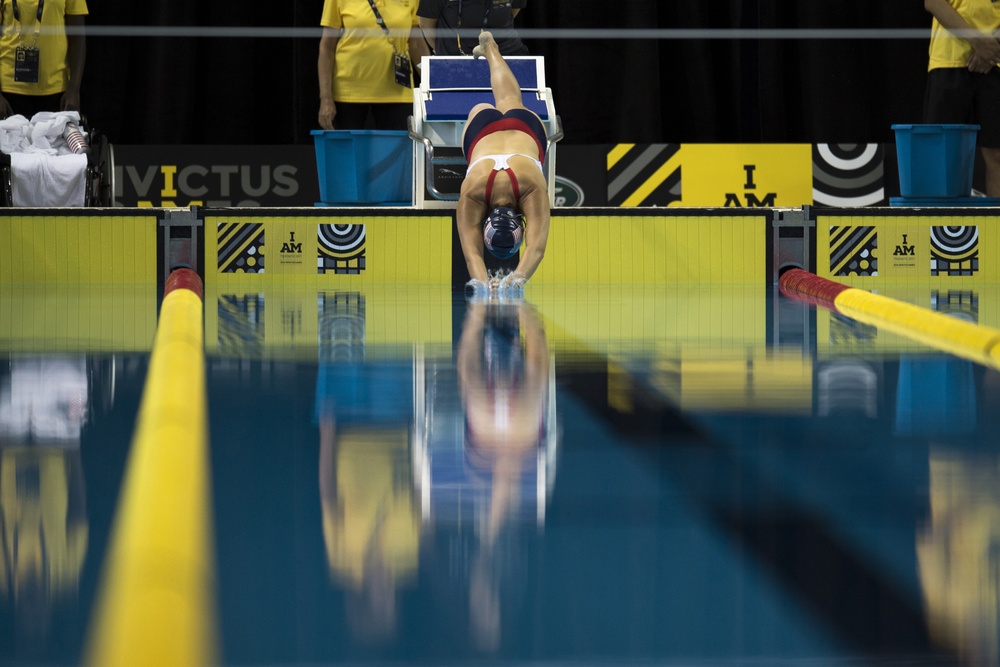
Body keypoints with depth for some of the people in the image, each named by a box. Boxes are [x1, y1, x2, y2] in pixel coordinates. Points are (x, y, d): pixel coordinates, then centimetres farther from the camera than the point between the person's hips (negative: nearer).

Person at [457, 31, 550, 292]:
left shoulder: (533, 188, -52)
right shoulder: (471, 192, -48)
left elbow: (537, 247, -59)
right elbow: (472, 252, -54)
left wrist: (519, 277, -77)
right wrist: (481, 281, -74)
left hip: (525, 125, 1)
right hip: (481, 128, -1)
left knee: (510, 103, 36)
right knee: (486, 109, 37)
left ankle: (490, 47, 68)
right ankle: (487, 48, 68)